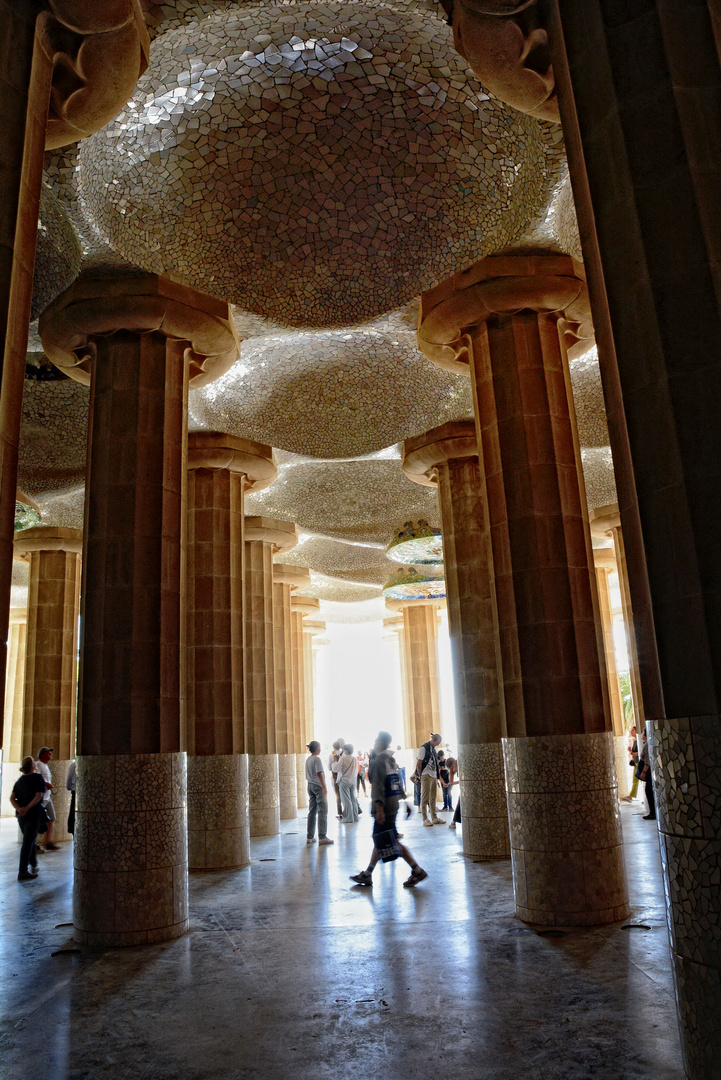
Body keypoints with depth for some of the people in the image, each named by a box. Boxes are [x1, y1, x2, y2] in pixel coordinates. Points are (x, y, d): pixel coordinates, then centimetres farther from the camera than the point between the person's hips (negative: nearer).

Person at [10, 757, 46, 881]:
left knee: (30, 840, 19)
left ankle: (33, 864, 29)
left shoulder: (20, 780, 10)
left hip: (21, 814, 6)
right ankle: (22, 872, -5)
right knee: (28, 842, -4)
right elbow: (39, 796, -17)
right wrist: (27, 808, -13)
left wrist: (19, 809, -11)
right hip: (33, 814, -6)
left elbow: (12, 798, 1)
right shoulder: (38, 777, -8)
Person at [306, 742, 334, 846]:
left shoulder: (308, 759, 10)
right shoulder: (317, 759, -13)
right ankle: (322, 838, -7)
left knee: (311, 812, 13)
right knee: (322, 812, -4)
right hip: (318, 786, -8)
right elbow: (319, 774, -20)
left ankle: (309, 837, 17)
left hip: (310, 786, 8)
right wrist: (324, 787, -19)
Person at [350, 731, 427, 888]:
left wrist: (379, 809, -24)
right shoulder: (392, 759, 13)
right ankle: (367, 874, 21)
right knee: (378, 840, 13)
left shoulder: (378, 761, -14)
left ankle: (417, 870, -1)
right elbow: (398, 783, 16)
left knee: (391, 842, -4)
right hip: (393, 804, 9)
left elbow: (379, 787, -21)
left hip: (384, 806, -9)